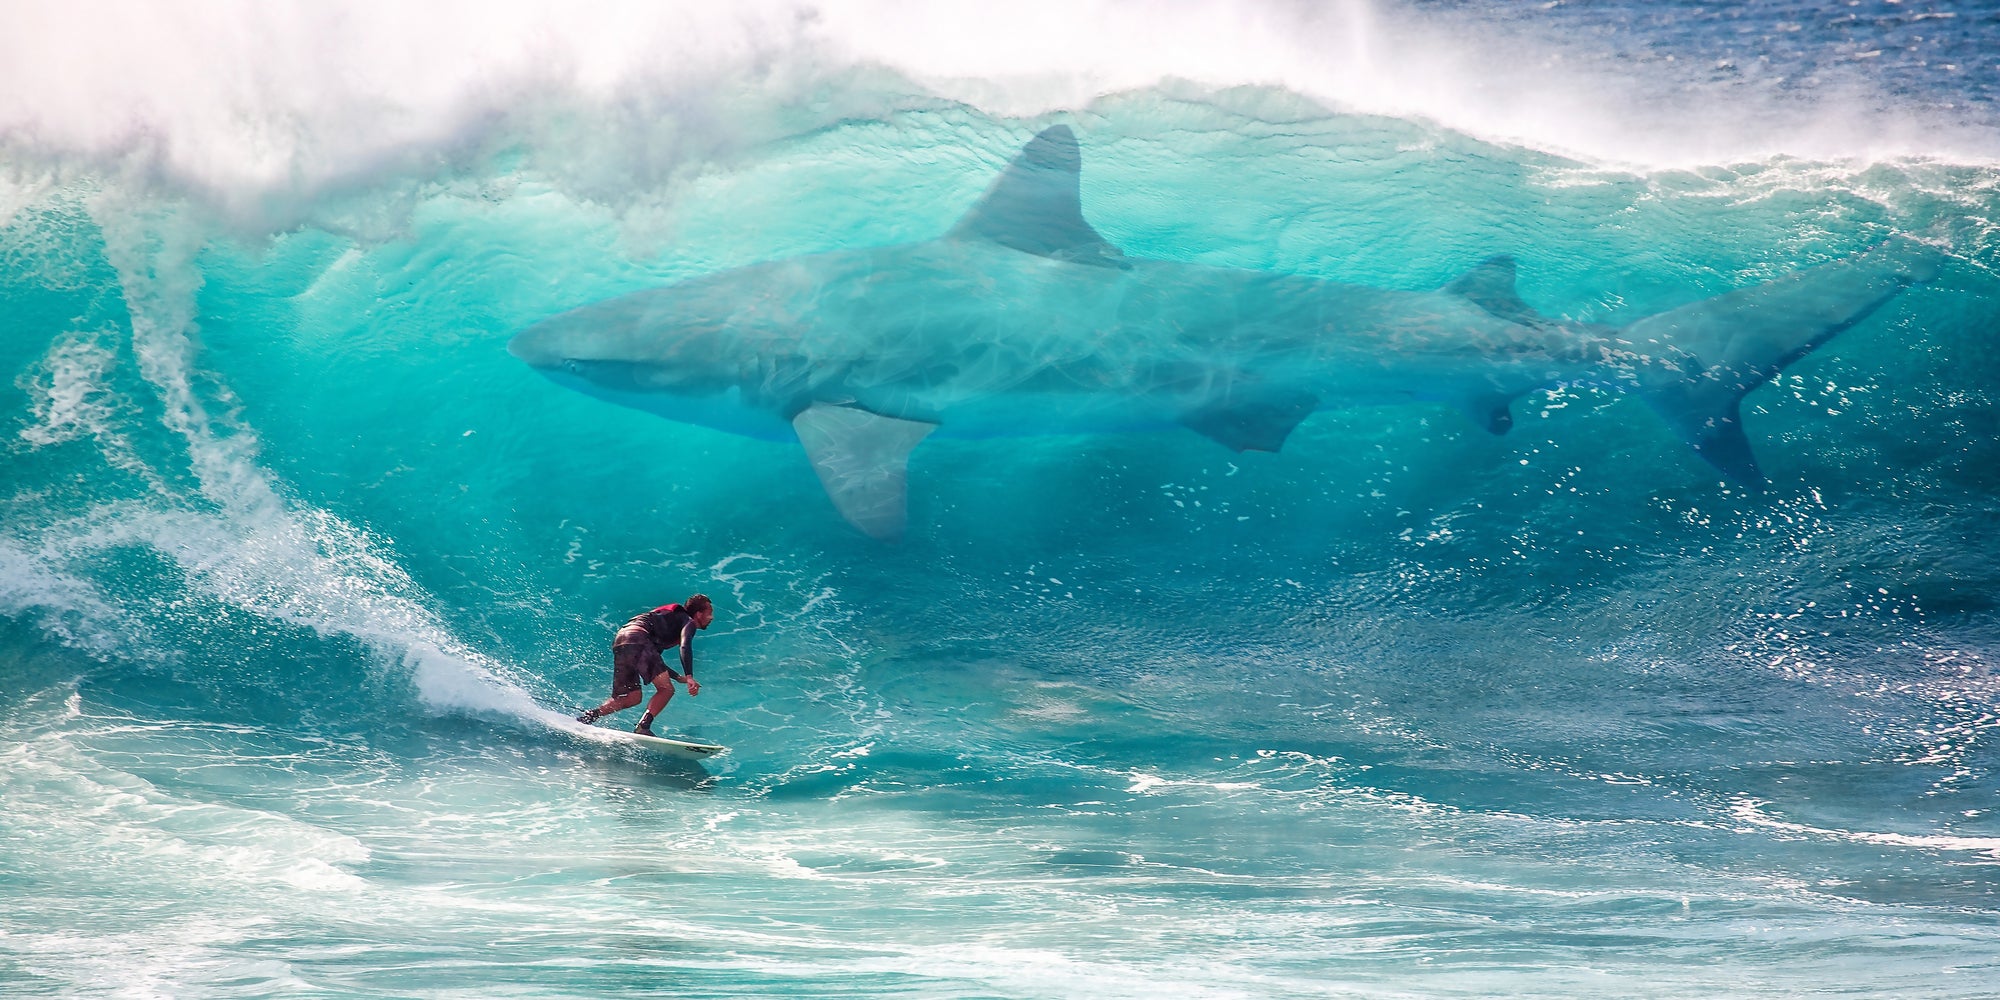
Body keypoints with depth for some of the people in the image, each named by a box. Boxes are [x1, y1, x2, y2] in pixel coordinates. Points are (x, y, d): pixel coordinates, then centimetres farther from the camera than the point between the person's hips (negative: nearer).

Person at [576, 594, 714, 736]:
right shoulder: (688, 622, 10)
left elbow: (654, 660, 40)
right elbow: (685, 647, -13)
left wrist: (679, 677, 39)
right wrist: (689, 677, -22)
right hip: (638, 639, -9)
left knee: (632, 698, 11)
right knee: (666, 689, -12)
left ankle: (589, 715, 2)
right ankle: (643, 727, -25)